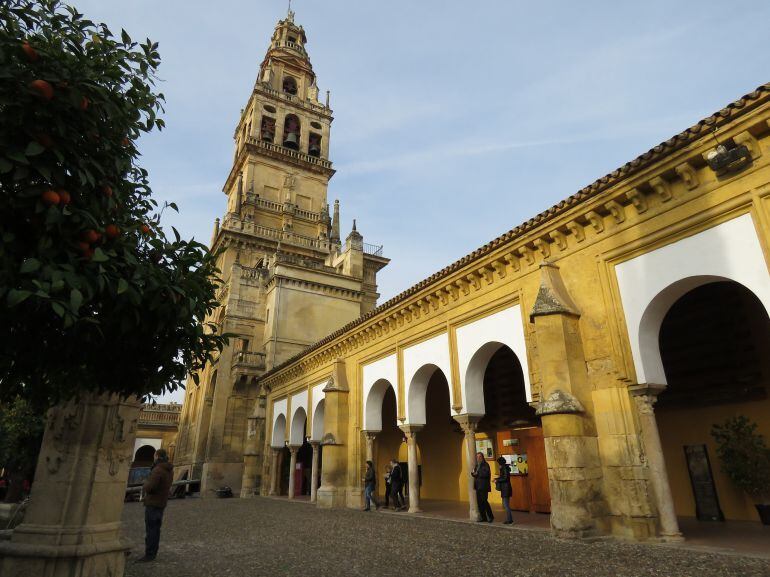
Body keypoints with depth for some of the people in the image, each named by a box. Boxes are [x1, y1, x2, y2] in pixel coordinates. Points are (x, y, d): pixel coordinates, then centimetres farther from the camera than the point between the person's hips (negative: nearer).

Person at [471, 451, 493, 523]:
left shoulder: (485, 465, -8)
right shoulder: (477, 465, 16)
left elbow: (486, 474, -21)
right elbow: (475, 474, 22)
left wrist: (477, 473, -17)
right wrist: (473, 473, -1)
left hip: (484, 486, -8)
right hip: (478, 486, 8)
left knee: (484, 501, -8)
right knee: (479, 502, 8)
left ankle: (490, 516, 4)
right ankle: (483, 517, 15)